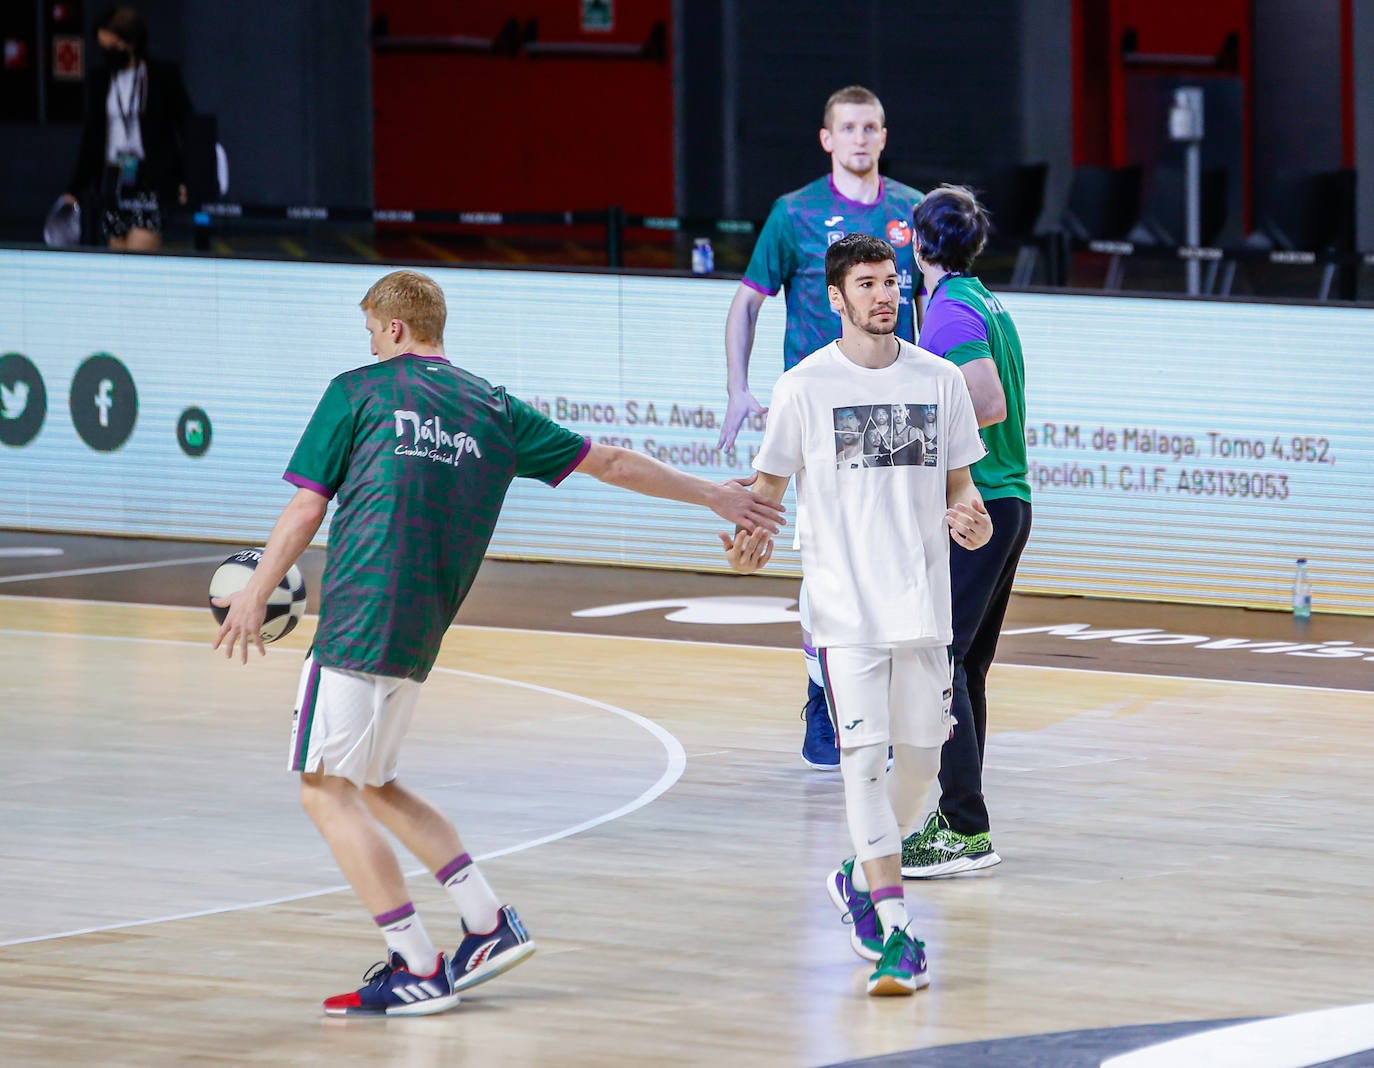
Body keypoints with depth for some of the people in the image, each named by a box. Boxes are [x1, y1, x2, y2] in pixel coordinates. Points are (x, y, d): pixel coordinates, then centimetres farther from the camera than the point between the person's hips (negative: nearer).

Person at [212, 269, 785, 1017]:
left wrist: (254, 596, 7)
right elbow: (610, 463, 19)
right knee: (373, 786, 21)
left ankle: (418, 971, -8)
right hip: (421, 632, 7)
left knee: (327, 788, -3)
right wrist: (713, 495, 28)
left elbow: (306, 509, 0)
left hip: (358, 616, -7)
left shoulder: (356, 391, 4)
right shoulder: (493, 409, 16)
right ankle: (489, 924, 15)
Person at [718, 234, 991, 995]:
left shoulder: (940, 380, 6)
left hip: (923, 601, 4)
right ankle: (893, 934, -14)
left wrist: (970, 519, -9)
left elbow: (959, 482, 13)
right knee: (865, 757, -12)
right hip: (846, 608, -4)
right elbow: (770, 484, 5)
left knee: (921, 755, 9)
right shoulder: (806, 387, -2)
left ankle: (861, 876, 34)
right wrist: (754, 538, -15)